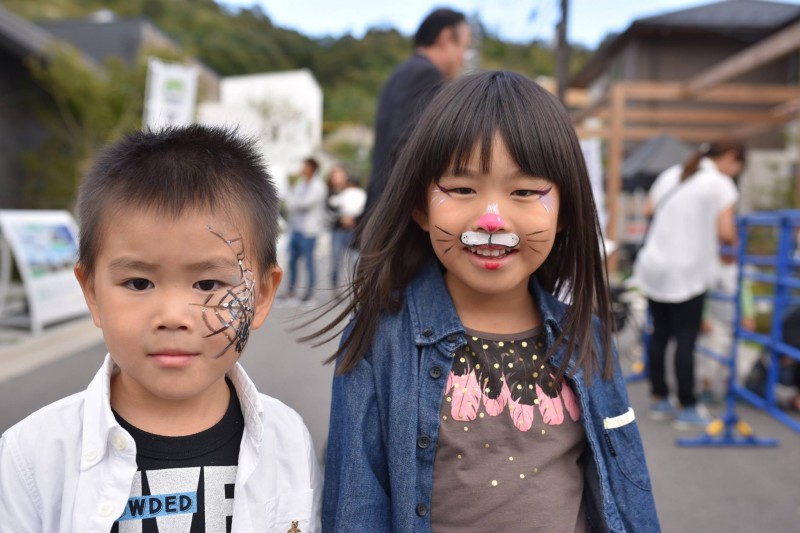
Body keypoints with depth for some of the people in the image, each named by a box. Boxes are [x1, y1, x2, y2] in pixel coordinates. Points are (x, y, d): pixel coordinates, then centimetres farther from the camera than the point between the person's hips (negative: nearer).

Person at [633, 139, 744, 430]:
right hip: (687, 272, -6)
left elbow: (648, 211, 18)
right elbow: (725, 233, -14)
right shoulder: (721, 184, -7)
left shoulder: (670, 174, 12)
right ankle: (687, 409, 8)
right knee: (685, 340, 0)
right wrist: (734, 241, 7)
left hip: (654, 266, 6)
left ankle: (659, 400, 22)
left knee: (660, 334, 13)